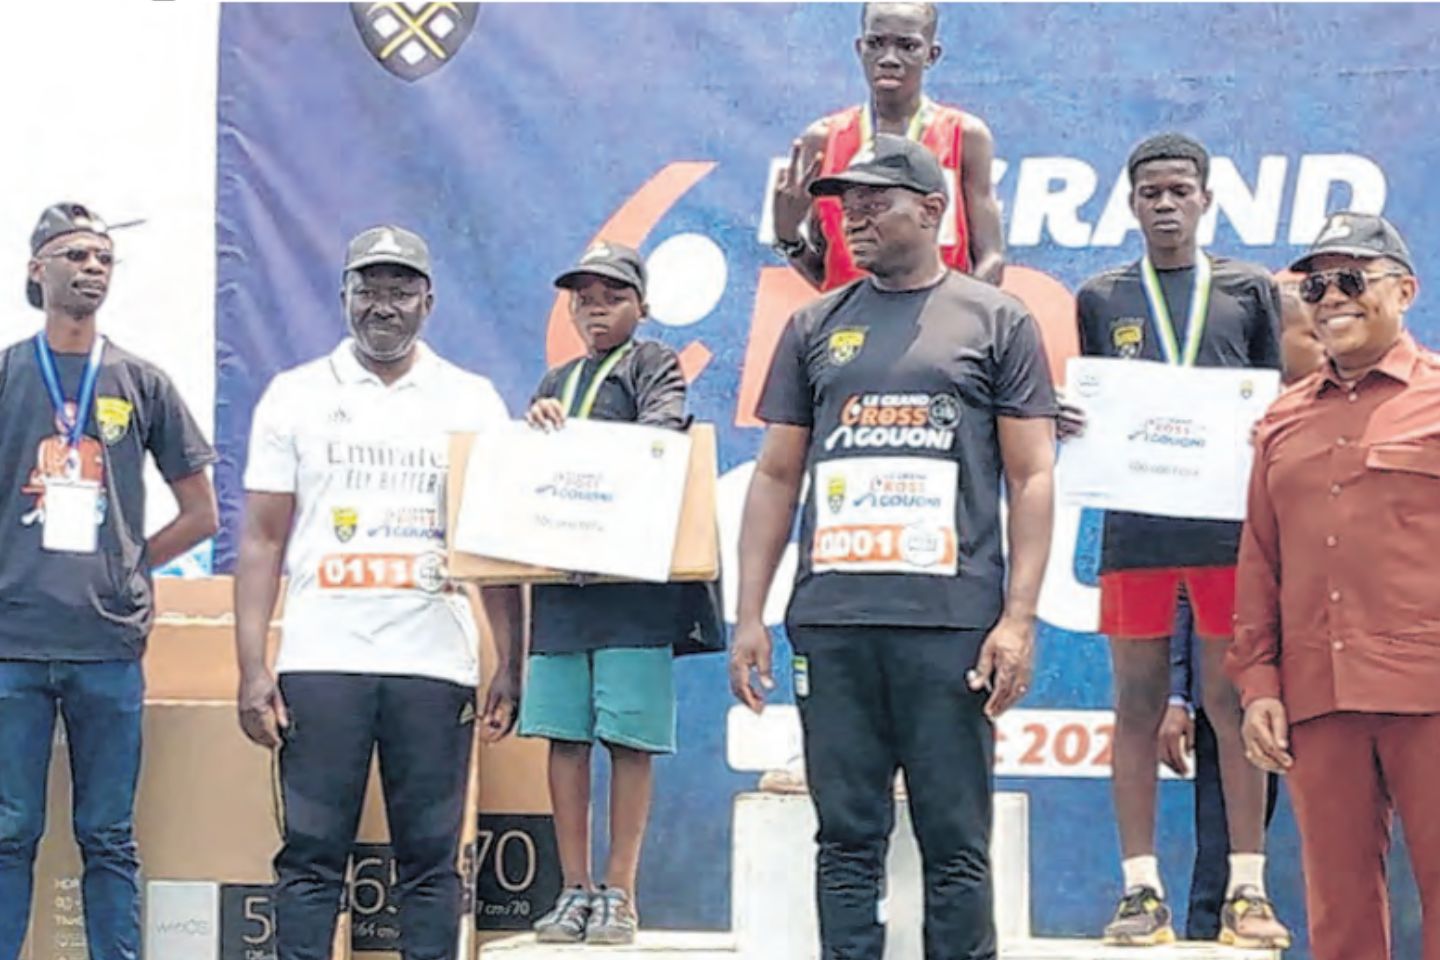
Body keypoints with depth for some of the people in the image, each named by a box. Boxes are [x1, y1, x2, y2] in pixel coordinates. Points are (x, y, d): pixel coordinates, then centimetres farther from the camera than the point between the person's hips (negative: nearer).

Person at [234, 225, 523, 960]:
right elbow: (263, 541, 5)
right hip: (320, 662, 0)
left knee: (431, 862, 3)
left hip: (436, 666, 0)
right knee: (311, 857, 0)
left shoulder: (472, 401, 8)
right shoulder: (296, 396, 7)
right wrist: (252, 669, -3)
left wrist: (510, 665, -2)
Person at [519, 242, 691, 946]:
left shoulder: (654, 365, 6)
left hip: (634, 578, -5)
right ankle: (574, 890, 9)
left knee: (628, 738, -5)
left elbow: (662, 435, -12)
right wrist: (539, 426, -4)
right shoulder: (554, 383, 21)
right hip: (561, 577, 5)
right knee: (565, 736, 3)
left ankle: (619, 894, 0)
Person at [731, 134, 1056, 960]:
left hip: (952, 622, -3)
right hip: (832, 621, 3)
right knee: (848, 839, 5)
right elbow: (777, 475, 15)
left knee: (955, 844, 0)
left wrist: (1019, 617, -8)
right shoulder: (816, 327, 15)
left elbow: (1032, 479, 2)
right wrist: (749, 615, 6)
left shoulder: (997, 322, 6)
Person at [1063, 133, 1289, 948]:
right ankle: (1142, 892, 6)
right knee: (1139, 703, 2)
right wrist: (1063, 421, -9)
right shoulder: (1102, 298, 12)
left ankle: (1247, 891, 6)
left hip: (1229, 522, -1)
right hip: (1135, 524, 1)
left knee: (1234, 702, 1)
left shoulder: (1250, 290, 10)